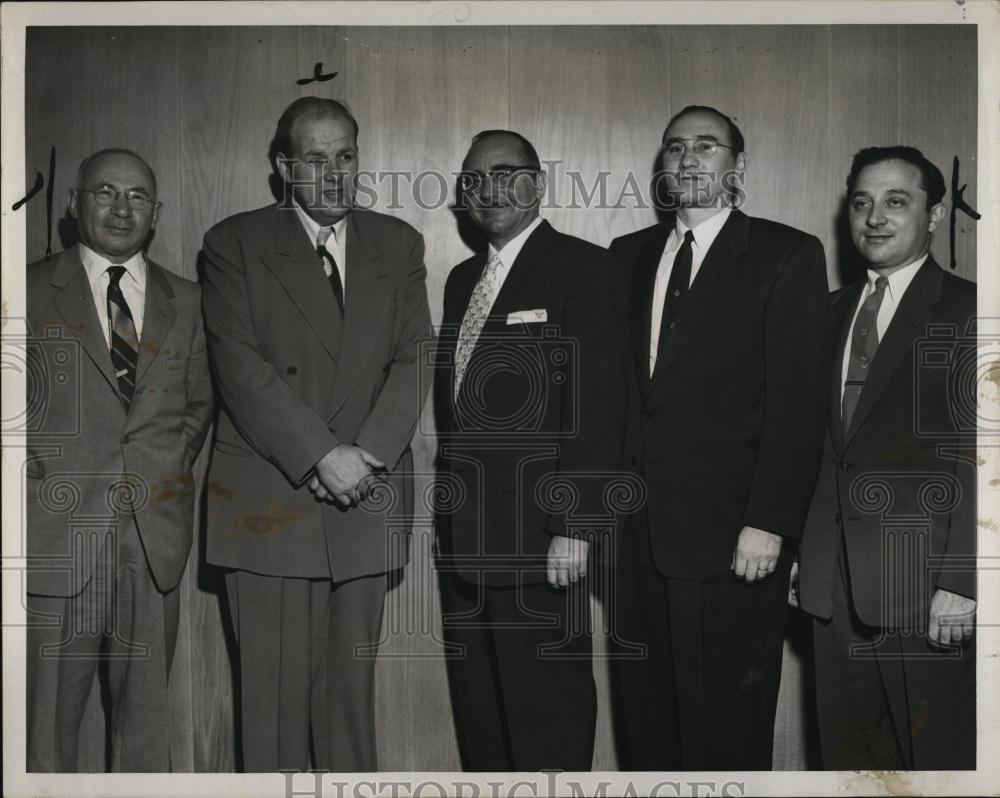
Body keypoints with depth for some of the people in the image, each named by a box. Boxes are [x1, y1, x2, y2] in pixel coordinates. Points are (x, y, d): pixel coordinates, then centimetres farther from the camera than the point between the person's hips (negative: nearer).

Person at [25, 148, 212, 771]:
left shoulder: (186, 301, 12)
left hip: (156, 537, 3)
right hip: (60, 533, -2)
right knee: (51, 714, 4)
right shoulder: (32, 291, 2)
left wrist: (172, 471, 5)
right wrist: (41, 480, -4)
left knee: (147, 715, 11)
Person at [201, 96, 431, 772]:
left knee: (353, 686, 9)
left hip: (365, 499, 2)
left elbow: (414, 358, 3)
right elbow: (240, 365, -8)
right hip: (268, 501, -2)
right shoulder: (236, 243, 2)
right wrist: (321, 455, -16)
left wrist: (367, 453, -11)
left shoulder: (398, 244, 11)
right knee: (274, 692, 2)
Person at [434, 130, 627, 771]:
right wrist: (447, 512, 11)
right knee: (478, 709, 15)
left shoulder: (581, 268, -6)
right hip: (464, 538, 7)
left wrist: (575, 527, -18)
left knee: (547, 710, 1)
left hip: (540, 543, -7)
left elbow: (597, 406, -13)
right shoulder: (463, 278, 17)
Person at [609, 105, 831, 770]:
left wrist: (769, 524, -14)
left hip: (732, 542, -4)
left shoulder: (787, 256, -1)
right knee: (647, 720, 13)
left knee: (725, 734, 5)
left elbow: (799, 403, -7)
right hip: (637, 539, 5)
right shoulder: (628, 255, 14)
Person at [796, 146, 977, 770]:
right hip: (837, 581, 6)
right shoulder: (835, 310, 14)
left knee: (939, 758, 5)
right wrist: (803, 553, 9)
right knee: (848, 754, 13)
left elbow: (976, 458, -11)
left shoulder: (965, 311, -5)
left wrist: (960, 580, -16)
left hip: (925, 582, -5)